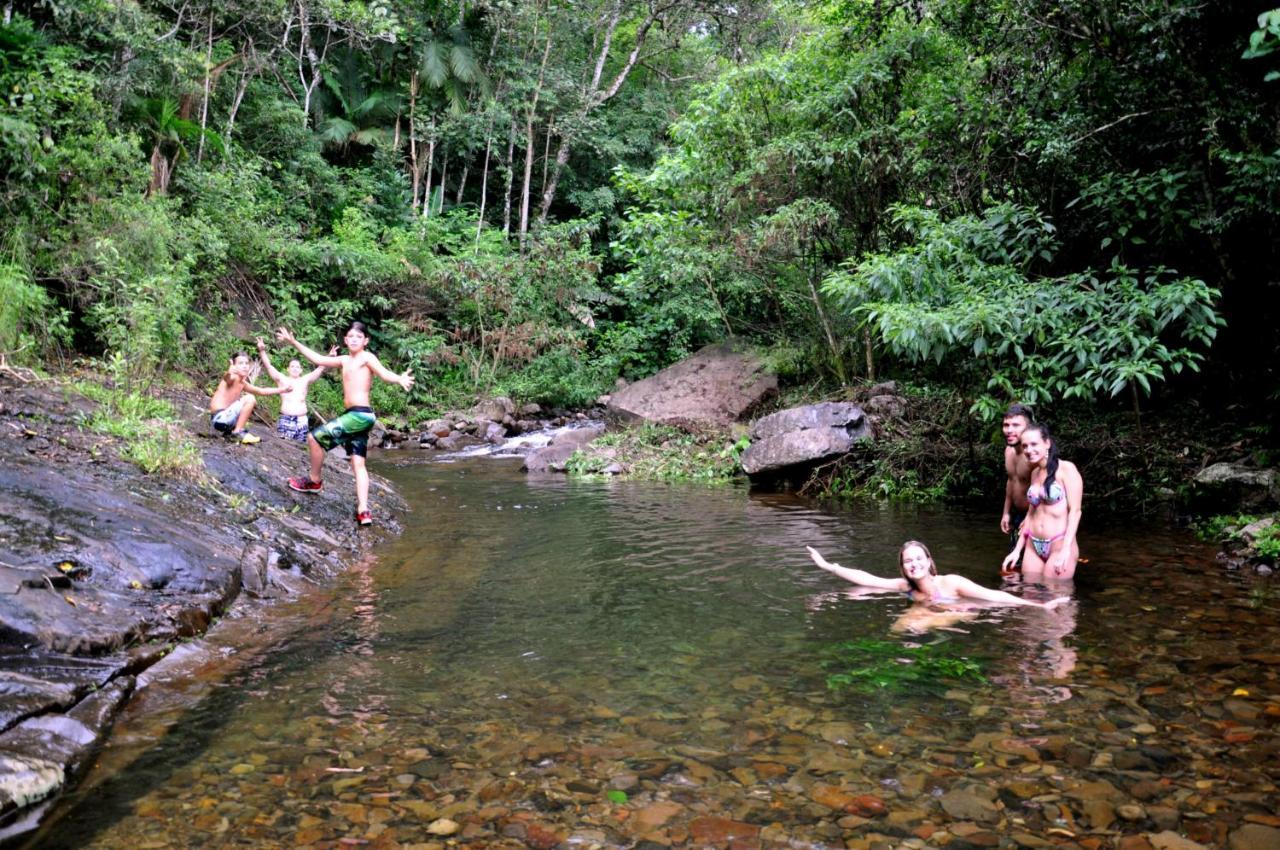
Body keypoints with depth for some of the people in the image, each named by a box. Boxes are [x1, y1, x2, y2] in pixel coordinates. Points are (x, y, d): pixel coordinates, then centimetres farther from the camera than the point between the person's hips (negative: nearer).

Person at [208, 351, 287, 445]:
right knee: (250, 399, -19)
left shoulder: (243, 384, 13)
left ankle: (230, 431, 18)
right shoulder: (233, 378, -12)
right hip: (219, 418, -9)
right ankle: (238, 432, -13)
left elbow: (262, 391, 23)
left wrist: (282, 390, 21)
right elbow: (226, 378, -37)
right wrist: (229, 373, -60)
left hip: (224, 417, 9)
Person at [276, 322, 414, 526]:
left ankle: (314, 481, 14)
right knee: (358, 463, 3)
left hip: (360, 415, -9)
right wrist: (293, 342, 26)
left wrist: (400, 379, -42)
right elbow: (318, 359, 24)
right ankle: (363, 511, -1)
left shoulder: (367, 357, -4)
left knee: (315, 437, -5)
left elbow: (384, 373, -20)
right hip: (355, 416, 9)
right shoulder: (344, 360, 18)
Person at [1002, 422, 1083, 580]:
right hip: (1033, 546, 7)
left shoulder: (1066, 469, -9)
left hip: (1059, 545, -6)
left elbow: (1075, 511, -13)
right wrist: (1017, 549, 14)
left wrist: (1066, 549, -21)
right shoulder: (1035, 473, 12)